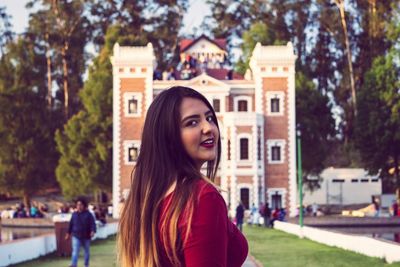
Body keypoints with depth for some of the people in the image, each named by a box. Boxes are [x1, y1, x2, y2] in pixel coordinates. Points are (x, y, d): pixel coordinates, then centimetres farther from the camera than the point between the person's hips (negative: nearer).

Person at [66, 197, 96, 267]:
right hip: (76, 236, 0)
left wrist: (93, 231, -29)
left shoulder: (88, 215, -5)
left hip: (86, 237, 0)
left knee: (87, 251, 13)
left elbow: (93, 224, -12)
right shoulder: (74, 214, 5)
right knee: (75, 251, -14)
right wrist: (68, 233, 16)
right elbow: (71, 224, 13)